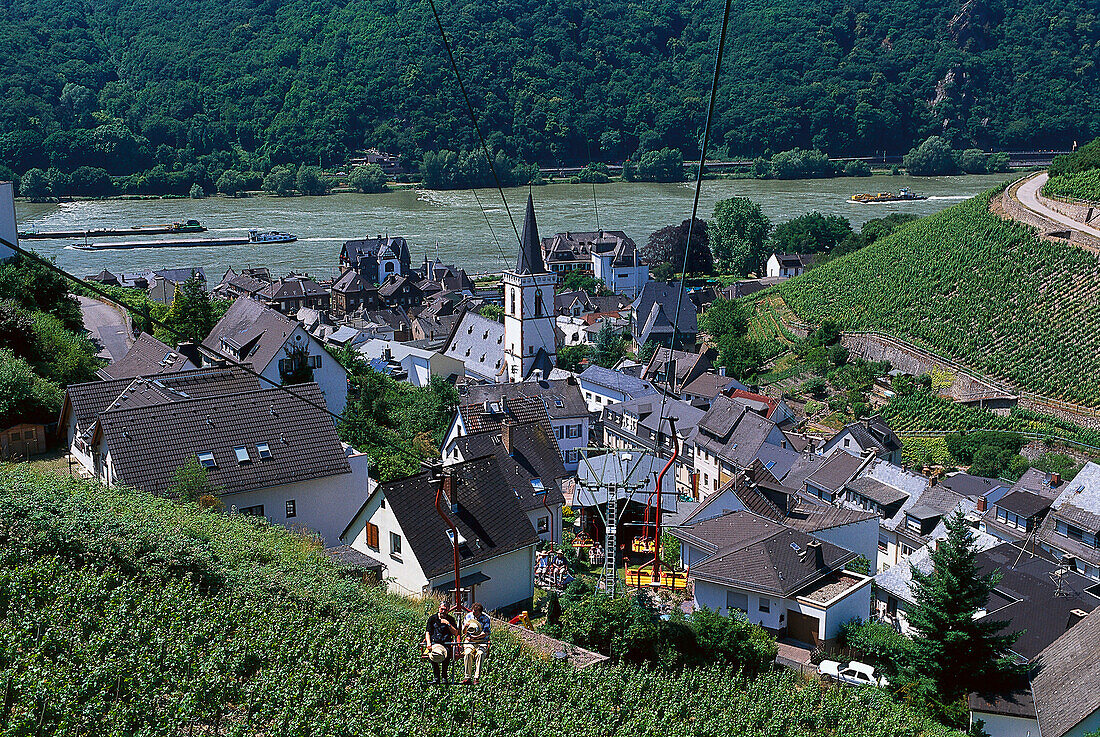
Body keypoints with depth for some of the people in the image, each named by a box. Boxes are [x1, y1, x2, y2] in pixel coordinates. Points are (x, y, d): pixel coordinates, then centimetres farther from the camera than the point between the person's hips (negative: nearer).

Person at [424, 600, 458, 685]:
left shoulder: (450, 619, 13)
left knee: (446, 652, -34)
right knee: (433, 652, -34)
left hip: (446, 643, 0)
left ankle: (444, 677, -21)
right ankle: (436, 677, -26)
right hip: (434, 642, 0)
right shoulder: (432, 618, 13)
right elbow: (427, 632, 9)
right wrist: (428, 643, -8)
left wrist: (448, 624, -6)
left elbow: (456, 633, 6)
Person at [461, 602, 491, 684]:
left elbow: (486, 633, -8)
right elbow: (463, 631, 10)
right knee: (468, 653, -29)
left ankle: (476, 678, -31)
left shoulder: (486, 618, -1)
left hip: (482, 641, -2)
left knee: (480, 654, -32)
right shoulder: (469, 616, 8)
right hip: (469, 641, 2)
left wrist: (475, 637, -21)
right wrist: (465, 627, -14)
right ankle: (468, 677, -27)